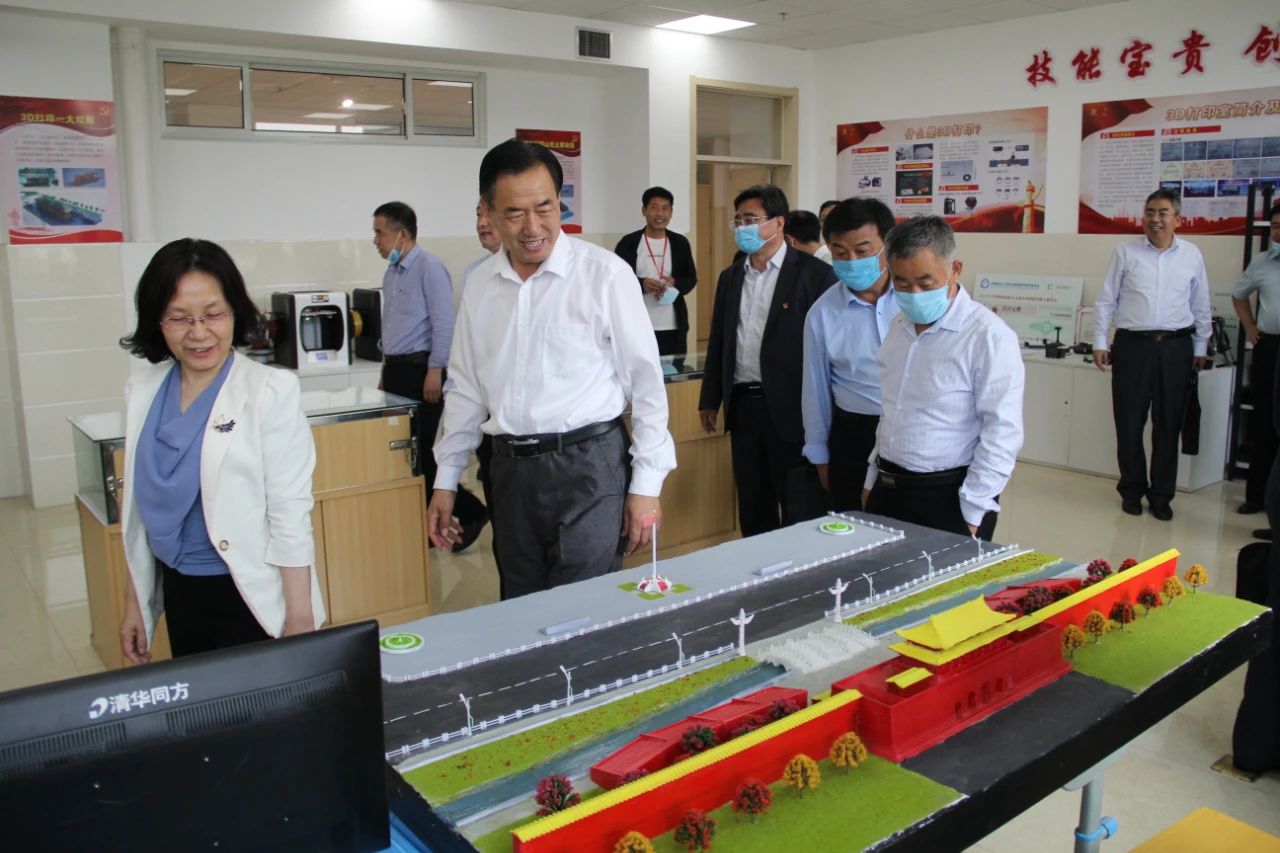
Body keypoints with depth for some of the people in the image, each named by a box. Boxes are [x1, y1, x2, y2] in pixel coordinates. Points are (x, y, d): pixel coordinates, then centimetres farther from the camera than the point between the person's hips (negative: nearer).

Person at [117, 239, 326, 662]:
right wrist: (134, 601, 14)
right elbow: (141, 505, 11)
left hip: (252, 596, -5)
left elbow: (290, 515, -15)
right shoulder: (142, 389, 3)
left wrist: (300, 619, -16)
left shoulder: (270, 390, -14)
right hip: (178, 592, 5)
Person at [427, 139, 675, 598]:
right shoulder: (480, 283, 6)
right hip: (511, 469, 5)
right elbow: (467, 388, 13)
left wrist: (647, 485, -7)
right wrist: (445, 480, 14)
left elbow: (646, 381, -6)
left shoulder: (604, 274, -9)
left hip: (588, 465, -5)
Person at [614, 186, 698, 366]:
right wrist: (641, 284, -20)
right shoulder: (628, 243, 1)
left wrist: (675, 283, -11)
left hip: (673, 327, 3)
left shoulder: (680, 243, 9)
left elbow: (691, 278, 12)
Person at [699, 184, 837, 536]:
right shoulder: (730, 277, 13)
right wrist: (709, 399, 14)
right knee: (752, 506, 15)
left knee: (798, 510, 3)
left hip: (789, 408, -6)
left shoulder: (814, 273, -6)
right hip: (742, 405, 6)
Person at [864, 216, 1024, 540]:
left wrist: (972, 515, -14)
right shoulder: (898, 327, 9)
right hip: (888, 490, 6)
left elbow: (1002, 434, -16)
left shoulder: (988, 336, -14)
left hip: (948, 497, -6)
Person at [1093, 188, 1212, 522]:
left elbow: (1201, 306, 13)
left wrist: (1200, 348, 13)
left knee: (1168, 425, 6)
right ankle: (1132, 491, 18)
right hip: (1132, 345, -1)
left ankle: (1161, 495, 18)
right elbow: (1106, 301, 4)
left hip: (1175, 348, 1)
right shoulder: (1126, 252, 2)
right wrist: (1100, 342, 0)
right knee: (1129, 423, 3)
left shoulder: (1192, 255, 6)